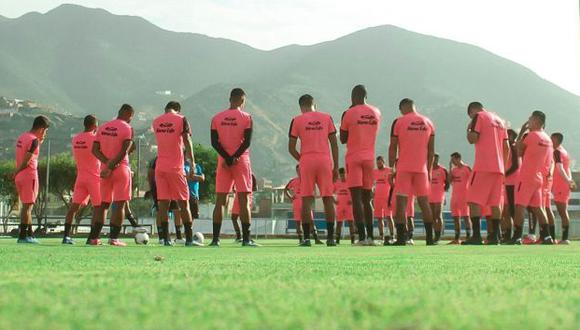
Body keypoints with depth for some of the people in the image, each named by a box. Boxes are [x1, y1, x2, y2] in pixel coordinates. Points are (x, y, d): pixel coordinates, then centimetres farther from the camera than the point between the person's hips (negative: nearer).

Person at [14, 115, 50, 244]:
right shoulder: (33, 140, -15)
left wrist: (39, 143, 13)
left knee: (26, 205, 15)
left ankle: (29, 234, 20)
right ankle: (23, 235, -3)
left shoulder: (21, 137, 12)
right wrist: (16, 172, -4)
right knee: (28, 206, -3)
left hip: (19, 176, 9)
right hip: (29, 175, -9)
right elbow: (26, 162, -18)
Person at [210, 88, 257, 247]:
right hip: (241, 161, -3)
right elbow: (247, 142, -12)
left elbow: (214, 142, -3)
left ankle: (215, 239, 1)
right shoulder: (246, 117, -4)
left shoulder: (216, 118, 5)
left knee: (220, 201, 5)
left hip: (223, 161, 3)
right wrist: (235, 157, -10)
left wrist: (227, 158, -8)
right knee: (244, 200, 0)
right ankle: (246, 239, -3)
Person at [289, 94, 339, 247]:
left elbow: (291, 148, 2)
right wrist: (336, 167, 10)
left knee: (307, 199, 1)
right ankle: (330, 237, 1)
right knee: (328, 198, 5)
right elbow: (334, 144, 7)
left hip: (307, 160, -1)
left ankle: (306, 238, -4)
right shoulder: (326, 118, 9)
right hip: (325, 160, 1)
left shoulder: (297, 120, 4)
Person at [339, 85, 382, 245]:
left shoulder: (348, 114, -7)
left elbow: (343, 139, 2)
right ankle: (370, 236, 10)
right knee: (367, 198, 12)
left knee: (356, 198, -7)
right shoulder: (376, 113, 7)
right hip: (370, 158, 4)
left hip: (354, 158, -4)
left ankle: (362, 236, -17)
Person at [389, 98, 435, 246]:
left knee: (401, 202, -4)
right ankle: (430, 238, 8)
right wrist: (429, 170, 18)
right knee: (424, 202, 9)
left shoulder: (399, 122, -3)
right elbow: (431, 150, 11)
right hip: (422, 168, 4)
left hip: (404, 167, -3)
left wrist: (392, 168, 7)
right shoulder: (428, 123, 9)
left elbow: (393, 148, -2)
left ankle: (401, 238, -12)